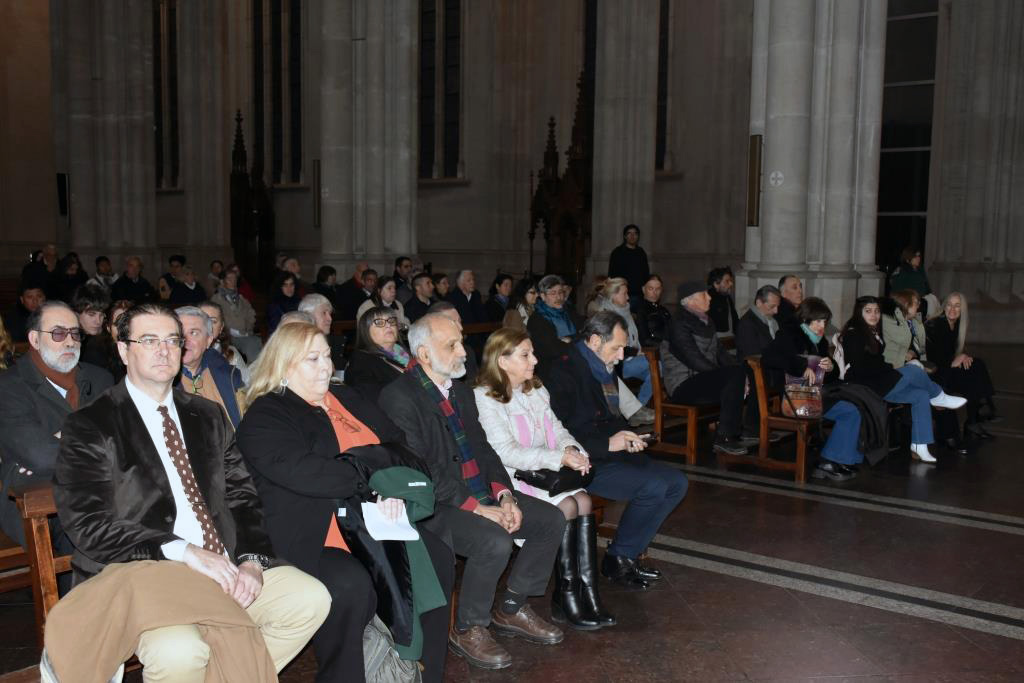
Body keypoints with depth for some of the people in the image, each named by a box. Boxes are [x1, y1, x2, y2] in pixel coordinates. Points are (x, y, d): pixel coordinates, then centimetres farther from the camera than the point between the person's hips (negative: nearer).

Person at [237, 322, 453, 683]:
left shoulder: (346, 398, 20)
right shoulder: (262, 418, -1)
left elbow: (396, 442, 11)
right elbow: (300, 471, -18)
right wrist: (374, 480, -16)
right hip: (313, 537, -6)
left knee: (436, 558, -15)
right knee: (350, 585, -33)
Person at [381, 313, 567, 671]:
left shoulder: (461, 390, 14)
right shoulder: (399, 397, -15)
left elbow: (482, 448, 13)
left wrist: (504, 495, -4)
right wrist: (475, 508, -21)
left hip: (482, 495, 9)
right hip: (434, 507, -9)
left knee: (551, 519, -1)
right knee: (495, 542, -31)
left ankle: (511, 609, 15)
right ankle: (466, 629, -6)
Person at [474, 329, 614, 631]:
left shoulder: (536, 391, 17)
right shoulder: (485, 399, -10)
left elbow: (557, 430, 16)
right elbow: (506, 452, -18)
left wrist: (572, 449, -9)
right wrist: (559, 458, -24)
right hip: (509, 479, -7)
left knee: (583, 500, -20)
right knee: (566, 506, -26)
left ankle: (588, 595, -19)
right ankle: (566, 597, -16)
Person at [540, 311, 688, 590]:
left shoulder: (603, 369, 13)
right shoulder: (562, 373, -15)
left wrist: (627, 437, 6)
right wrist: (607, 444, -22)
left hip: (609, 453, 10)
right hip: (583, 462, -10)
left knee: (677, 482, 1)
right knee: (653, 487, -24)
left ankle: (627, 555, 5)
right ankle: (617, 559, -4)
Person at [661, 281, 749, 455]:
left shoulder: (705, 321, 16)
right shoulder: (680, 325, -12)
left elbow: (720, 351, 17)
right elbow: (695, 360, -20)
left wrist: (739, 372, -2)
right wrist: (732, 375, -20)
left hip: (705, 379, 9)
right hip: (684, 384, -9)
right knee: (736, 374, -25)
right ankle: (724, 438, -21)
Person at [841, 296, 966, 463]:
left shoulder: (873, 333, 16)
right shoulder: (853, 334, -11)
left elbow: (877, 362, 15)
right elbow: (861, 367, -17)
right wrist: (891, 368, -12)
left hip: (879, 383, 9)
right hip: (865, 388, -9)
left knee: (921, 395, -3)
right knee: (913, 371, -15)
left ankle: (919, 447, -5)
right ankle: (939, 397, 11)